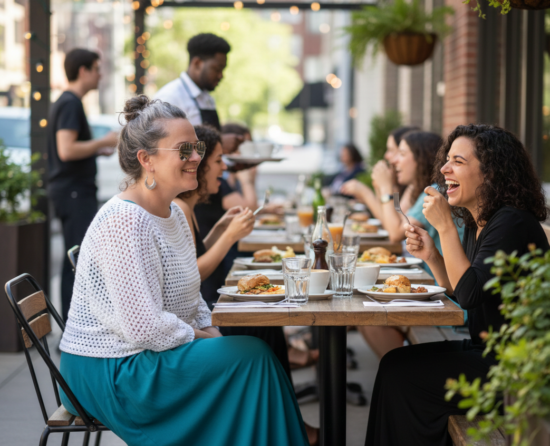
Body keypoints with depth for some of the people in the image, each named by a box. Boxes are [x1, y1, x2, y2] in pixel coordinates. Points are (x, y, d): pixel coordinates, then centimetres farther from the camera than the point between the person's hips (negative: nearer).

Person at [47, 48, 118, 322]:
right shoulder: (71, 104, -14)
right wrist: (103, 142, -13)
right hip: (75, 191, -11)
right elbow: (66, 150, -24)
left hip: (69, 190, 11)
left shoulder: (65, 102, 18)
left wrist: (97, 150, 16)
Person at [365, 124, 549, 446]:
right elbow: (458, 291, 18)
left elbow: (469, 293, -26)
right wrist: (432, 256, 1)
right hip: (486, 352, 9)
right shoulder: (477, 224, 11)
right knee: (396, 364, -1)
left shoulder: (512, 223, -19)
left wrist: (445, 226, -22)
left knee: (400, 373, -13)